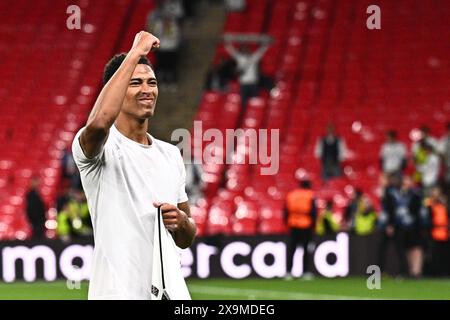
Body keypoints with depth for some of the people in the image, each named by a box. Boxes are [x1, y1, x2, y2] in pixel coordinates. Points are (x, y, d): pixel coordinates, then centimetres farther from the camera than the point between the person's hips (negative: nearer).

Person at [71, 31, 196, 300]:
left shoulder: (171, 154, 15)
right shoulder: (104, 145, -5)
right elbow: (99, 122, -32)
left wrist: (181, 220, -3)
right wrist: (135, 53, -25)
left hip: (171, 290, 6)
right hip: (119, 292, -6)